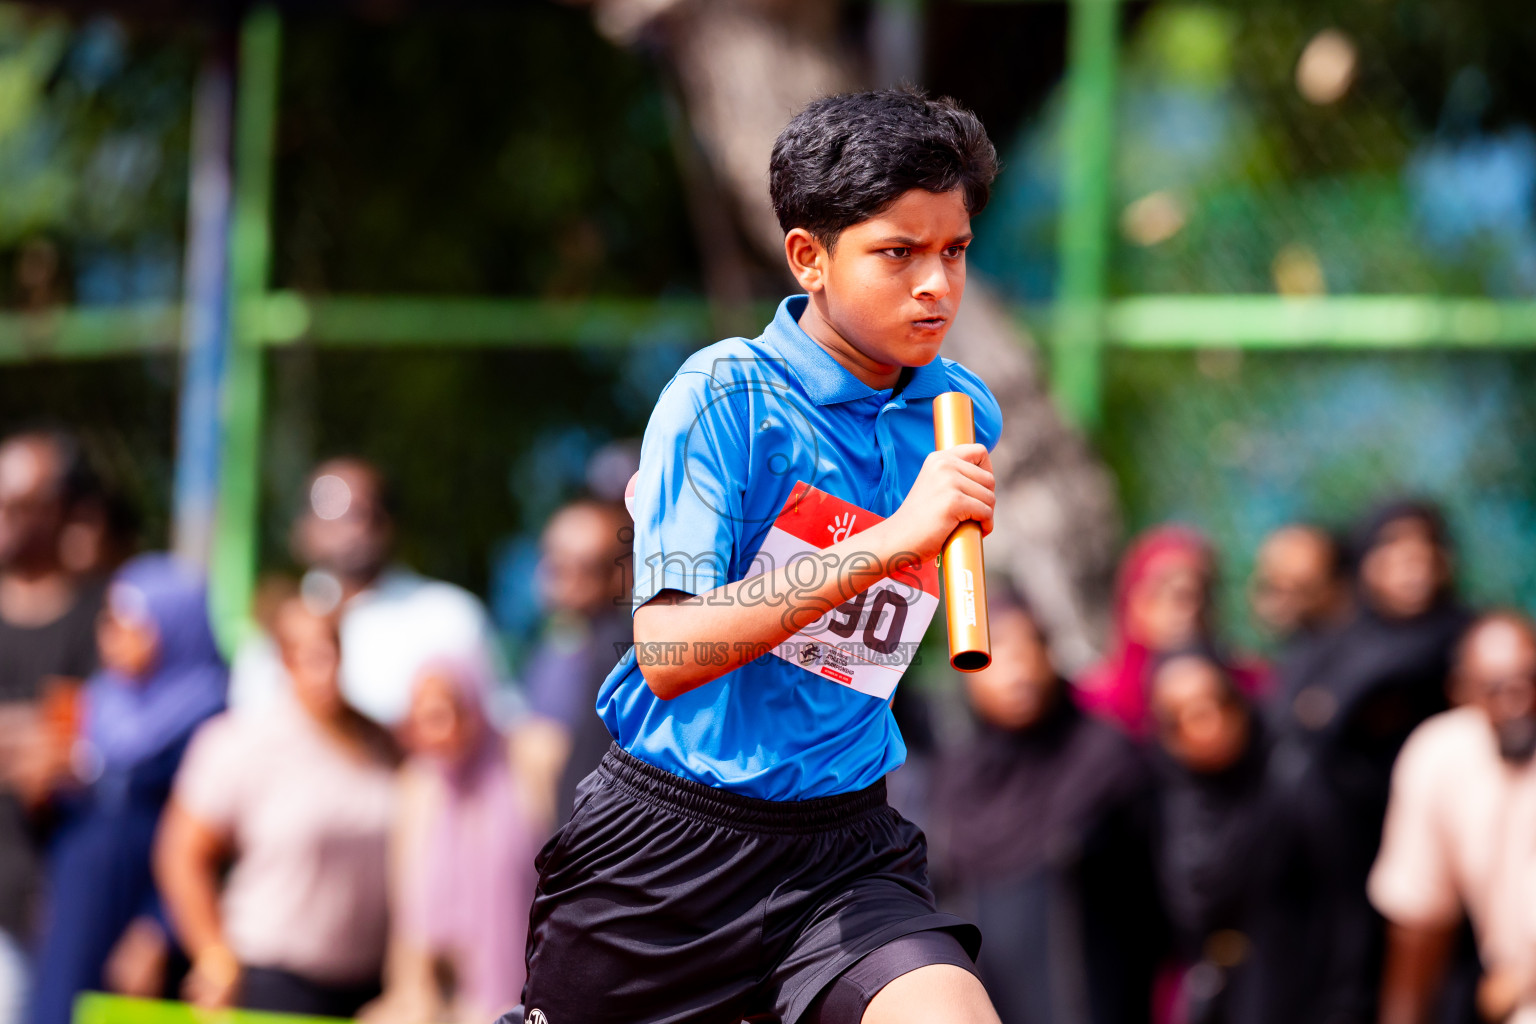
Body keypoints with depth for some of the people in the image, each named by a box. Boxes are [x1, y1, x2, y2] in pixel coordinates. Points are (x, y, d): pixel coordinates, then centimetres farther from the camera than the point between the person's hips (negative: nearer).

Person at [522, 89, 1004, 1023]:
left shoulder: (965, 414, 4)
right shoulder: (725, 399, -13)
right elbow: (668, 652, -25)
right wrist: (891, 539, -29)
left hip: (846, 847, 3)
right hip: (668, 839, -3)